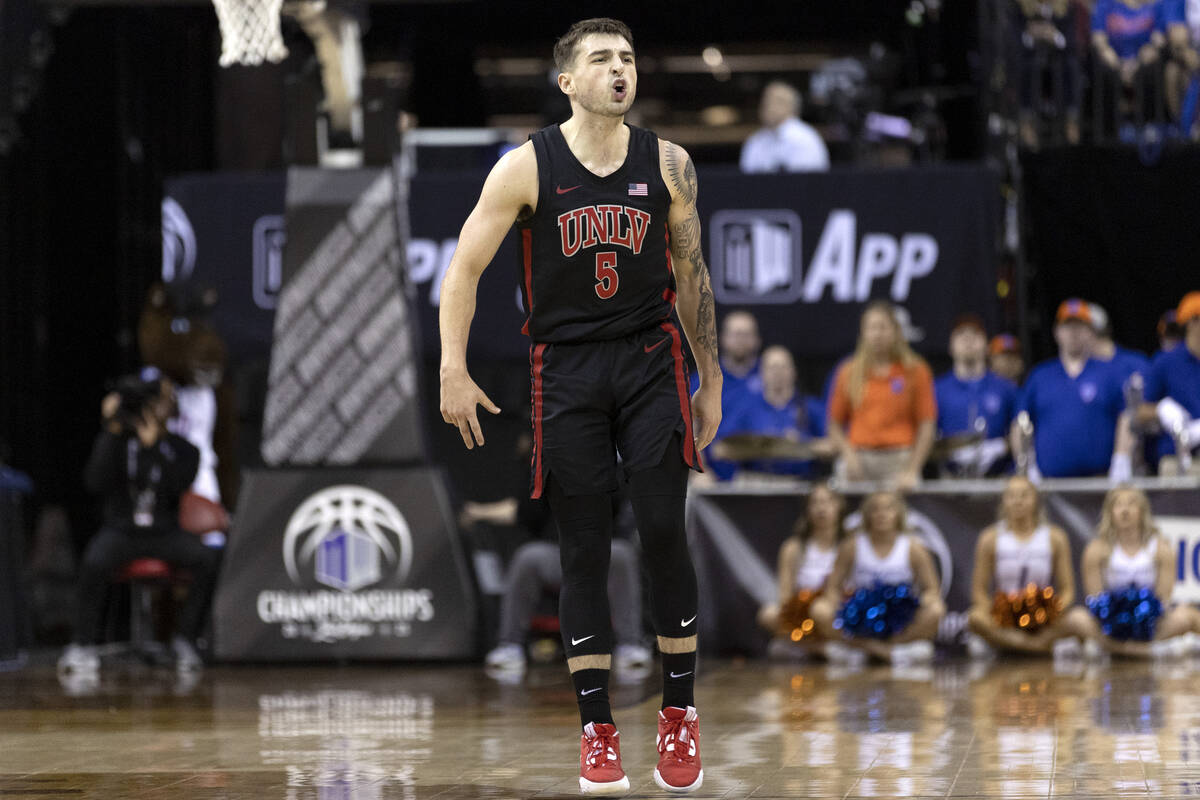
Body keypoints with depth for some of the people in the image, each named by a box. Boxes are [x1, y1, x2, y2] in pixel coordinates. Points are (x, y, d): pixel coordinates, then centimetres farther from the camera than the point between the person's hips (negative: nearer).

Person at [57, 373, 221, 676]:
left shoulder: (182, 450, 5)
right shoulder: (117, 442, 3)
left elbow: (175, 487, -15)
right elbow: (96, 483, -13)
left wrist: (153, 444, -21)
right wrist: (112, 433, -16)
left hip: (165, 534, 1)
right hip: (120, 531, -1)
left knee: (206, 558, -28)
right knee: (94, 560, -34)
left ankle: (185, 639, -15)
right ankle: (84, 643, -20)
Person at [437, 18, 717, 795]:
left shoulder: (668, 164, 2)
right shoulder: (527, 167, -4)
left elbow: (691, 275, 12)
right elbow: (465, 269, -1)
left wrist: (712, 383, 13)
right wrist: (454, 371, -9)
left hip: (651, 362, 1)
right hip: (566, 368, -1)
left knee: (664, 534, -7)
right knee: (586, 549, 0)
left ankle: (681, 714, 8)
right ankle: (598, 732, 6)